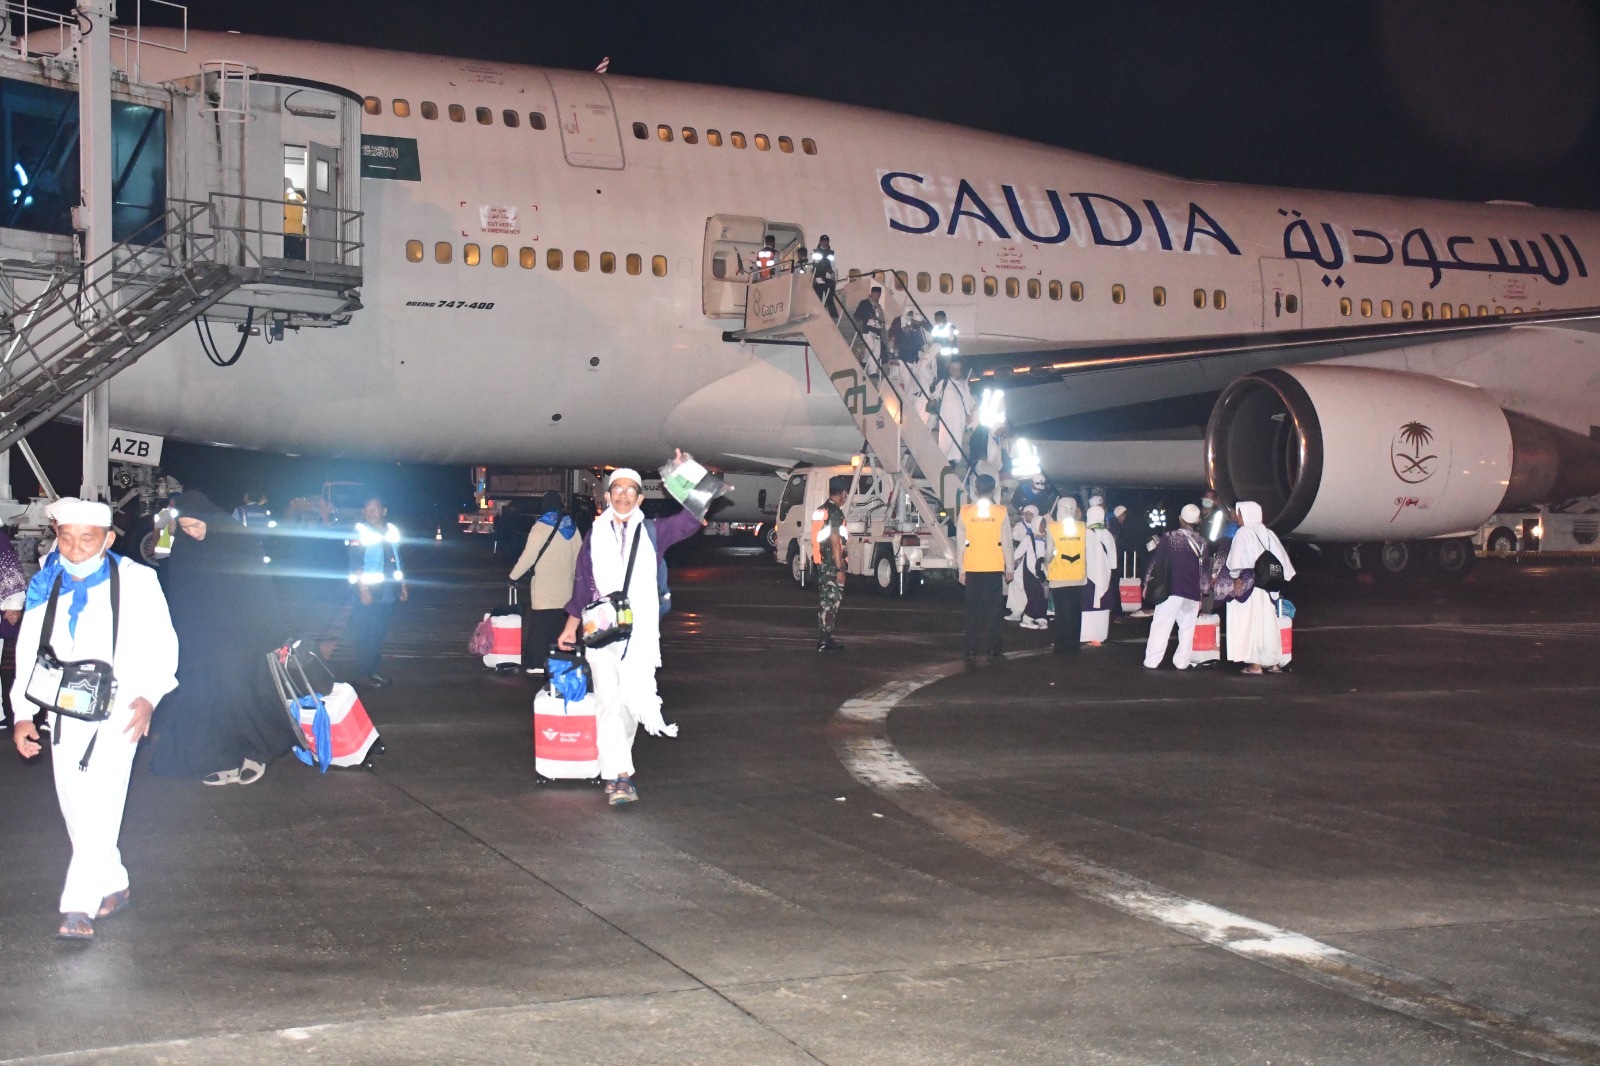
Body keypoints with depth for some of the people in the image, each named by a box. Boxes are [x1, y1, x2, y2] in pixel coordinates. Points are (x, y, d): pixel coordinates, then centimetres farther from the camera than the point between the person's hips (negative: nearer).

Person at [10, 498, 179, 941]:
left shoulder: (135, 581, -5)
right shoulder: (45, 586, 6)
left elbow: (162, 644, -3)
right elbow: (28, 653, 11)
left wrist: (148, 696, -18)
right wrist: (23, 713, 2)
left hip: (117, 710, -5)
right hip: (64, 711, 5)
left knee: (100, 804, -16)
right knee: (75, 810, 10)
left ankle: (78, 906, -18)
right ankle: (113, 886, 27)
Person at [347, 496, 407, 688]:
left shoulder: (391, 531, 10)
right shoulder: (360, 533, -9)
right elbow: (356, 564, -14)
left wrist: (402, 585, 17)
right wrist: (363, 590, -21)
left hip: (388, 593, 6)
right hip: (369, 593, -6)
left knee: (380, 632, 12)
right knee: (366, 634, -5)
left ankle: (372, 669, 22)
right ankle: (365, 673, 3)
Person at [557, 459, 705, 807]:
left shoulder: (652, 532, 6)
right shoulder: (595, 536, 8)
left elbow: (691, 520, -8)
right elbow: (581, 584, 14)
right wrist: (571, 626, 17)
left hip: (640, 634, 0)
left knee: (633, 701, 3)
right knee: (610, 702, -8)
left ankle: (614, 766, 22)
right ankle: (619, 775, -10)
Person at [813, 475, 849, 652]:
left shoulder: (821, 511, 13)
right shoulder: (835, 513, -16)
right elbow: (835, 542, -20)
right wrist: (840, 569, -19)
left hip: (821, 563, 9)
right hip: (832, 564, -9)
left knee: (825, 601, 14)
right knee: (831, 601, -7)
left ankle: (823, 639, 19)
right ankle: (825, 641, -7)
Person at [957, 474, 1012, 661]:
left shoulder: (965, 512, -2)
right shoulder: (1000, 512, -5)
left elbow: (961, 543, 1)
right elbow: (1007, 543, -2)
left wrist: (961, 570, 8)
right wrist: (1009, 568, 6)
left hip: (972, 569, 1)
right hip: (995, 568, -1)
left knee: (973, 610, 5)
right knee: (993, 609, 6)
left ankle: (971, 650, 3)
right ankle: (992, 648, 7)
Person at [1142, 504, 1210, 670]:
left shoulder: (1169, 537, -4)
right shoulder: (1201, 542, 5)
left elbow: (1155, 561, -1)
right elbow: (1204, 570, 11)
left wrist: (1147, 583, 10)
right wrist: (1201, 594, 19)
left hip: (1172, 590, -3)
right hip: (1193, 593, 3)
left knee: (1160, 625, 0)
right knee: (1187, 627, 11)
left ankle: (1152, 661, -3)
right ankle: (1182, 661, 8)